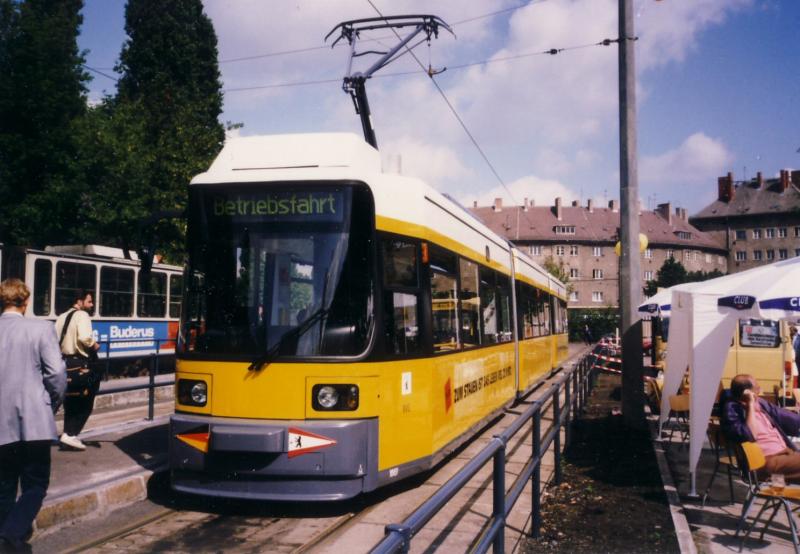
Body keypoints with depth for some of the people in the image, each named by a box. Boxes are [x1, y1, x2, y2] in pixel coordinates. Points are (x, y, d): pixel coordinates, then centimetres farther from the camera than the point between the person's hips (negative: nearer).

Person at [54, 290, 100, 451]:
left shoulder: (62, 317, 15)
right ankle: (70, 435, -4)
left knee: (70, 402, 15)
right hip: (79, 362, -8)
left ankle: (67, 435, 17)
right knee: (84, 402, 2)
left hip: (65, 361, 8)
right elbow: (84, 337, -27)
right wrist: (94, 346, -10)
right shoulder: (82, 315, -10)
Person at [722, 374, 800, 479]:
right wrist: (751, 405, -19)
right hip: (766, 461, -8)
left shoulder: (759, 403, 13)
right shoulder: (732, 409, -11)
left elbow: (783, 415, 26)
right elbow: (749, 436, -24)